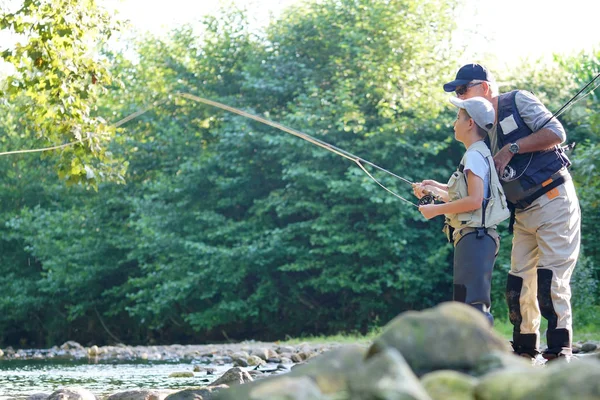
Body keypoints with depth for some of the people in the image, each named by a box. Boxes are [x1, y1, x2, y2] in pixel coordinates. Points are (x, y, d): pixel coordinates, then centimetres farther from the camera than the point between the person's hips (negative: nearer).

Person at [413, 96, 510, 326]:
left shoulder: (475, 156, -11)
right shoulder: (479, 154, 19)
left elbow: (474, 200, -20)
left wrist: (437, 210, -12)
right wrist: (436, 189, 18)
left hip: (474, 237, -11)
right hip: (473, 237, 11)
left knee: (472, 303, -16)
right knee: (466, 302, 14)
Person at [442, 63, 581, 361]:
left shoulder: (518, 101, -3)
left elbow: (556, 133, -14)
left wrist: (512, 148, -15)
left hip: (554, 201, -8)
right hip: (523, 214, 8)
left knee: (550, 281, -14)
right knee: (518, 285, 5)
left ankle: (560, 356, -11)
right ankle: (524, 354, 14)